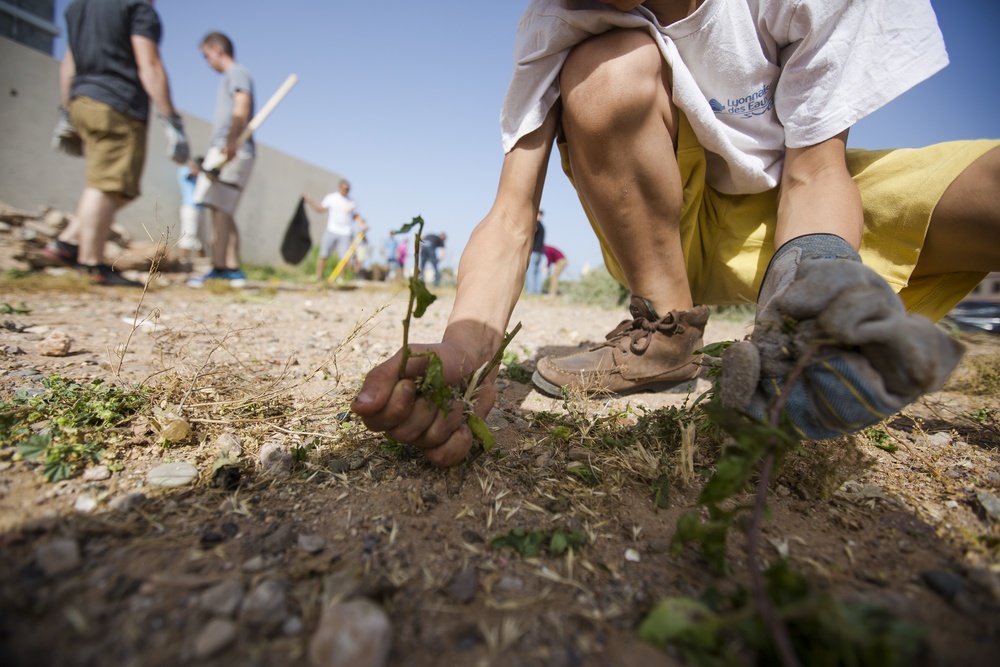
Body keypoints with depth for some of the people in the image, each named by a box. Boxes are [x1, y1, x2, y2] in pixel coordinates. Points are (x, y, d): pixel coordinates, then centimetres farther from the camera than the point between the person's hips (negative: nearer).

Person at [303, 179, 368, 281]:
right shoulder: (331, 198, 5)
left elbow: (356, 216, 18)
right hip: (331, 231, -1)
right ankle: (318, 276, 6)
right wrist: (310, 202, -7)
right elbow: (320, 209, 7)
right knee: (323, 255, -3)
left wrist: (362, 224, 4)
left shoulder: (351, 202, 10)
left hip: (345, 234, 1)